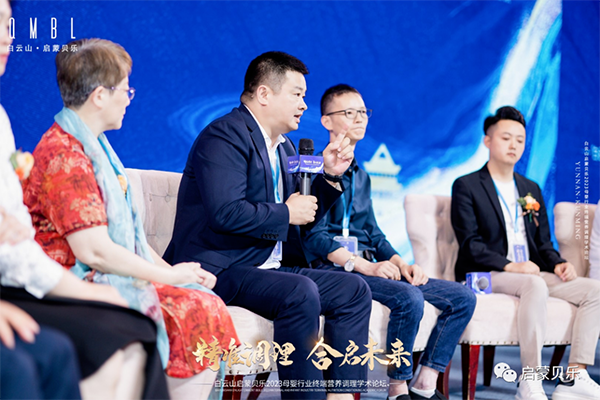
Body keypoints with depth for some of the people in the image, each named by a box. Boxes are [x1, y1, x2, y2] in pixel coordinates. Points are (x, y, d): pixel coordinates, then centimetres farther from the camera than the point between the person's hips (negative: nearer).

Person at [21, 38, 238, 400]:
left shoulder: (93, 147, 19)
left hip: (109, 278, 10)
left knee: (207, 308, -9)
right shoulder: (63, 156, -15)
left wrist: (169, 269, 5)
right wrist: (167, 276, -10)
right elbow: (94, 250, -20)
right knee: (194, 314, -23)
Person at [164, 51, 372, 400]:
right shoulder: (225, 136, -12)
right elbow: (225, 213, -25)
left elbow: (304, 216, 24)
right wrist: (286, 213, -13)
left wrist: (330, 176, 9)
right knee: (300, 292, -32)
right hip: (219, 270, -10)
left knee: (354, 290, 0)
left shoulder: (284, 147, 19)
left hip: (270, 267, 10)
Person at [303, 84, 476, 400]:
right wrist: (364, 265, -21)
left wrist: (400, 263, 3)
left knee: (462, 297, -4)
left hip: (367, 265, 9)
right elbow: (315, 236, -13)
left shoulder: (360, 175, 24)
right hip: (334, 267, -9)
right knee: (409, 298, -34)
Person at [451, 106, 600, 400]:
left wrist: (557, 263, -3)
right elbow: (470, 245, -8)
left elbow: (543, 242, 20)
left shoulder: (531, 190, 23)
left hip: (532, 274, 7)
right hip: (485, 277, -7)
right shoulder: (466, 187, 2)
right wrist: (509, 266, -22)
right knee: (535, 285, -38)